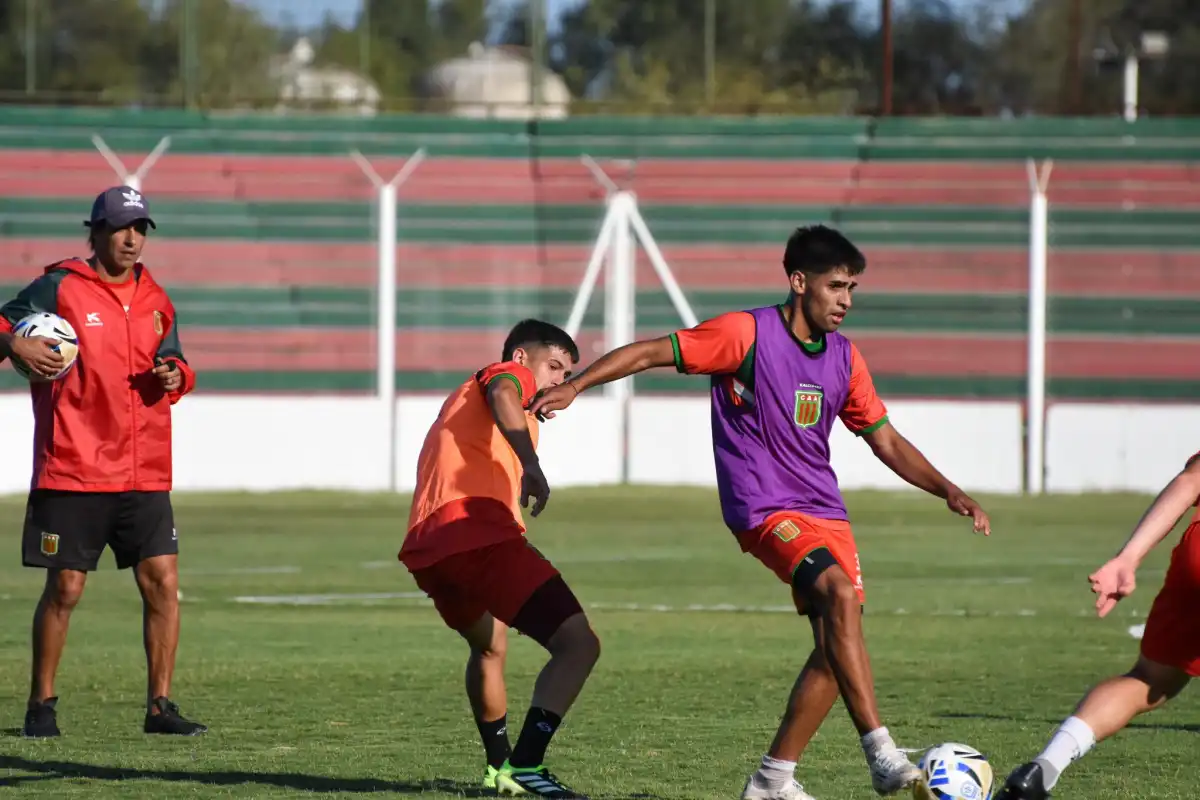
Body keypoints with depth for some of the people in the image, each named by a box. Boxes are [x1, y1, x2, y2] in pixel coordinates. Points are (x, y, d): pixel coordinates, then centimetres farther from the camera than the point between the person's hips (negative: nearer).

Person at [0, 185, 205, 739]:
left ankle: (160, 706, 4)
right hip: (71, 473, -4)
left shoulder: (154, 301, 12)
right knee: (64, 588, 0)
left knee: (163, 582, -4)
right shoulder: (58, 289, -2)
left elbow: (171, 359, 22)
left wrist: (175, 376, -1)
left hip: (144, 473, 4)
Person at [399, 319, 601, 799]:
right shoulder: (511, 375, 12)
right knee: (578, 643, -14)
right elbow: (502, 395, -13)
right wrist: (531, 463, -25)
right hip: (477, 531, -9)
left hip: (426, 547, 9)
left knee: (488, 648, 35)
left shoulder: (462, 398, 38)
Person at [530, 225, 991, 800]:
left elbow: (887, 442, 18)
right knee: (840, 594, -29)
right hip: (766, 509, -7)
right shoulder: (747, 333, -9)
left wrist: (949, 492, 7)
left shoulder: (844, 358, 10)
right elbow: (650, 354, -7)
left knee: (837, 652, 0)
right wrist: (573, 387, -15)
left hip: (824, 510, 7)